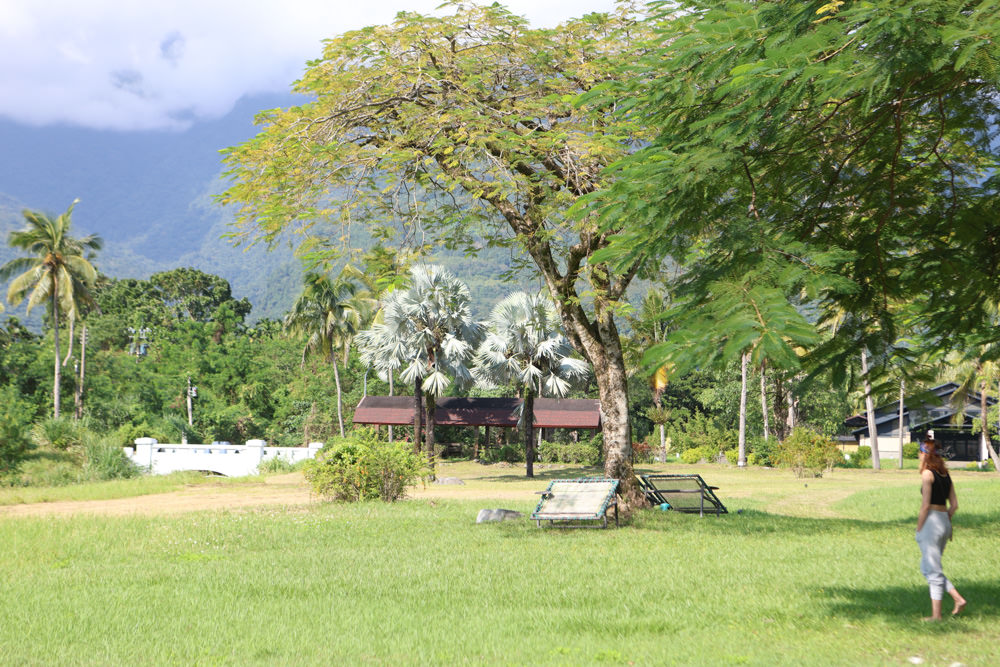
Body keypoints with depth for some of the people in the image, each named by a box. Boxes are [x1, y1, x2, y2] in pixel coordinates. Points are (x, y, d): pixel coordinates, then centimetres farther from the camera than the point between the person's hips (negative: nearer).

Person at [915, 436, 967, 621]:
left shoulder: (927, 474, -11)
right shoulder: (945, 474, 11)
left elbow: (925, 505, -15)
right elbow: (954, 505, 12)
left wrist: (919, 529, -9)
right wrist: (945, 521, 18)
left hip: (931, 522, -8)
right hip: (945, 522, 8)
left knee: (933, 570, -1)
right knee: (926, 568, 16)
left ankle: (936, 614, 3)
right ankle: (958, 598, 8)